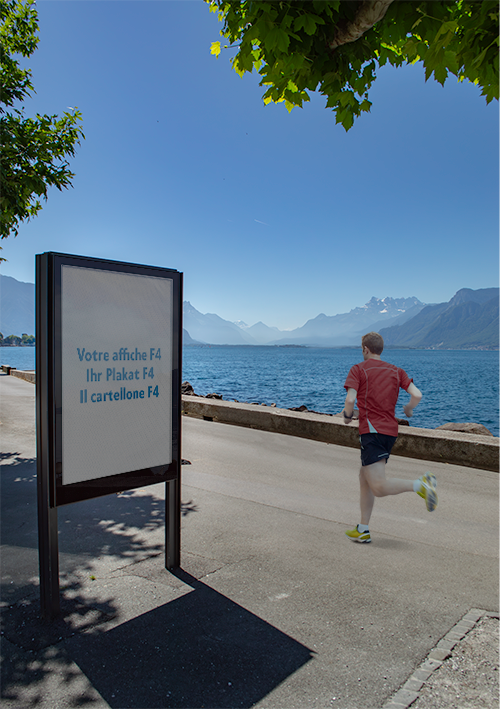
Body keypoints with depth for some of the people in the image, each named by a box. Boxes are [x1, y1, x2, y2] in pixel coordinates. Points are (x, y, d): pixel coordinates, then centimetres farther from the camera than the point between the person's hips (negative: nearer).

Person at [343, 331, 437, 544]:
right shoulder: (396, 371, 13)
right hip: (390, 430, 7)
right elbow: (417, 395, 2)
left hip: (372, 430, -7)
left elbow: (350, 400, -14)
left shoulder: (358, 369, -1)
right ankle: (363, 530, 20)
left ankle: (420, 484, -28)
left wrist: (347, 415, 6)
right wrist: (408, 408, 22)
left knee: (379, 487, -11)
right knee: (364, 478, 16)